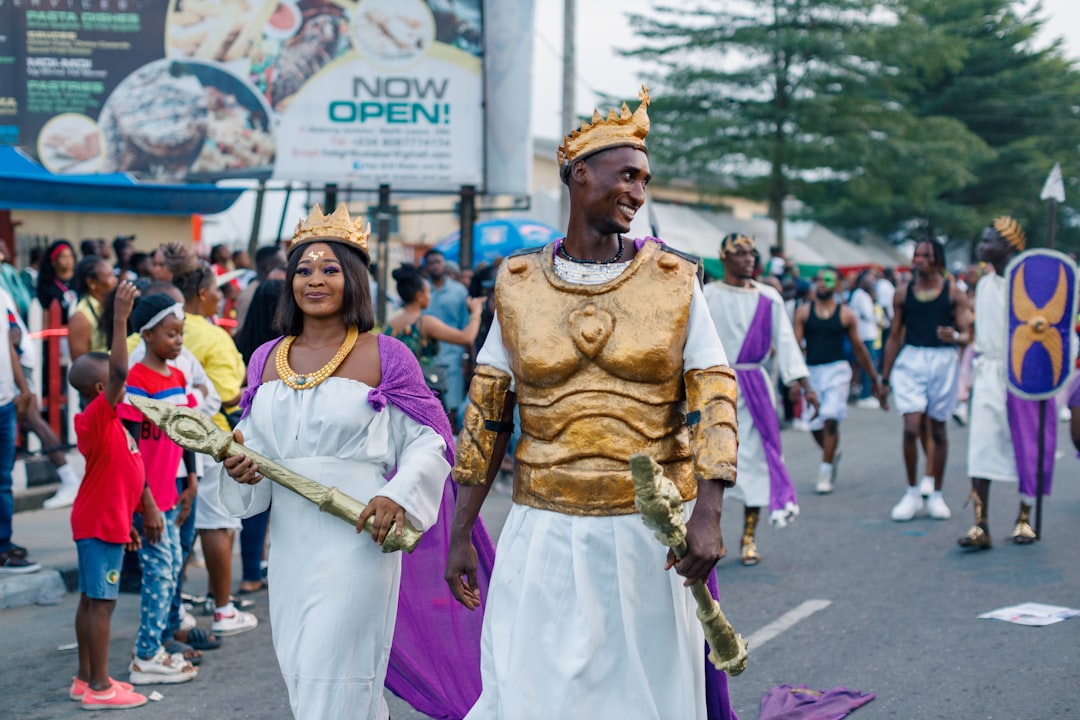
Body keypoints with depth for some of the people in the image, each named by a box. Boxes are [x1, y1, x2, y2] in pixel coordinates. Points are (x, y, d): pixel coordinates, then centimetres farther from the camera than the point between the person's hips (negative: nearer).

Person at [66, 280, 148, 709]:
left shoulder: (106, 421, 12)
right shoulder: (94, 417, -17)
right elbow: (119, 372, -34)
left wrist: (125, 522, 23)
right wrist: (120, 320, -36)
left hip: (106, 522, 10)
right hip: (100, 525, -10)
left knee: (92, 600, 13)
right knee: (100, 601, -5)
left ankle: (85, 679, 21)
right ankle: (99, 688, 0)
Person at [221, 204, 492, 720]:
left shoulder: (383, 357, -3)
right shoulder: (266, 360, 10)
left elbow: (429, 441, -2)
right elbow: (253, 442, 18)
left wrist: (399, 495, -18)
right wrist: (239, 463, -5)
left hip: (357, 538, -5)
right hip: (289, 542, 6)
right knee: (300, 674, 13)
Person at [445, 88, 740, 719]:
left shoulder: (674, 282, 1)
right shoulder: (520, 285, 4)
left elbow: (713, 402, -5)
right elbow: (485, 418, 7)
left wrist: (708, 515, -18)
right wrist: (461, 535, 4)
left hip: (653, 527, 0)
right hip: (545, 531, 1)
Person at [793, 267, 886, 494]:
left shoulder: (845, 314, 4)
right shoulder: (803, 312, 4)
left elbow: (858, 348, 11)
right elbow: (796, 345, -1)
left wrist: (874, 378, 14)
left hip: (837, 369, -2)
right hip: (811, 371, 2)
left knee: (830, 418, -16)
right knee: (815, 425, 5)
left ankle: (825, 471, -6)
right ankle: (833, 454, 37)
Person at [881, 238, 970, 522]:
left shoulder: (953, 293, 3)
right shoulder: (903, 293, 9)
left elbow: (967, 335, 1)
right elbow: (895, 337, 15)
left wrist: (954, 336, -24)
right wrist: (885, 377, 14)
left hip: (943, 360, -1)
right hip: (910, 360, 1)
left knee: (937, 429, 7)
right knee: (911, 427, -10)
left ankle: (935, 494, 18)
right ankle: (912, 492, 3)